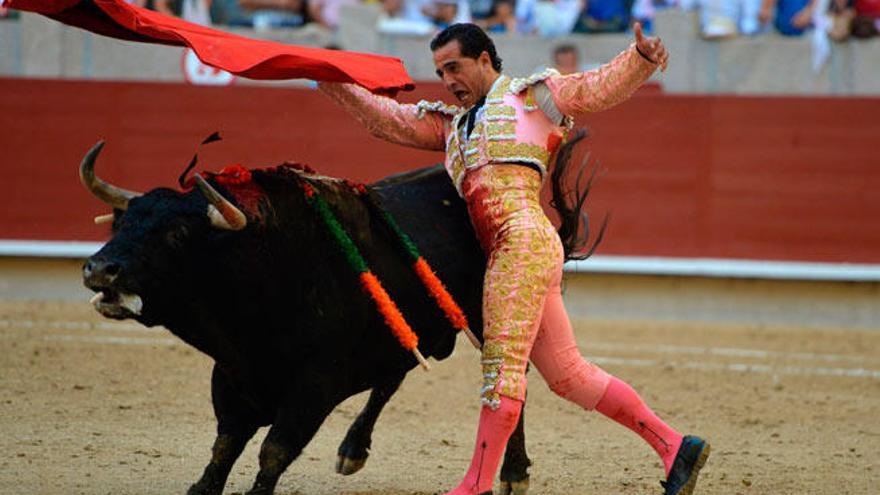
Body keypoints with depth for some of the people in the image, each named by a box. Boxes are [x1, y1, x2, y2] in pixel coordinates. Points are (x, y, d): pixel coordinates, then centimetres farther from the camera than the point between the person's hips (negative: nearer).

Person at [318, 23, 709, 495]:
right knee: (569, 375, 8)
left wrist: (640, 58, -15)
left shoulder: (529, 95, 10)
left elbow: (600, 88, 3)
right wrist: (334, 84, 19)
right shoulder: (452, 124, 30)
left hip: (526, 238, -8)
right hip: (506, 255, 8)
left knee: (502, 364, -11)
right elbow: (389, 119, 29)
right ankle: (674, 446, 11)